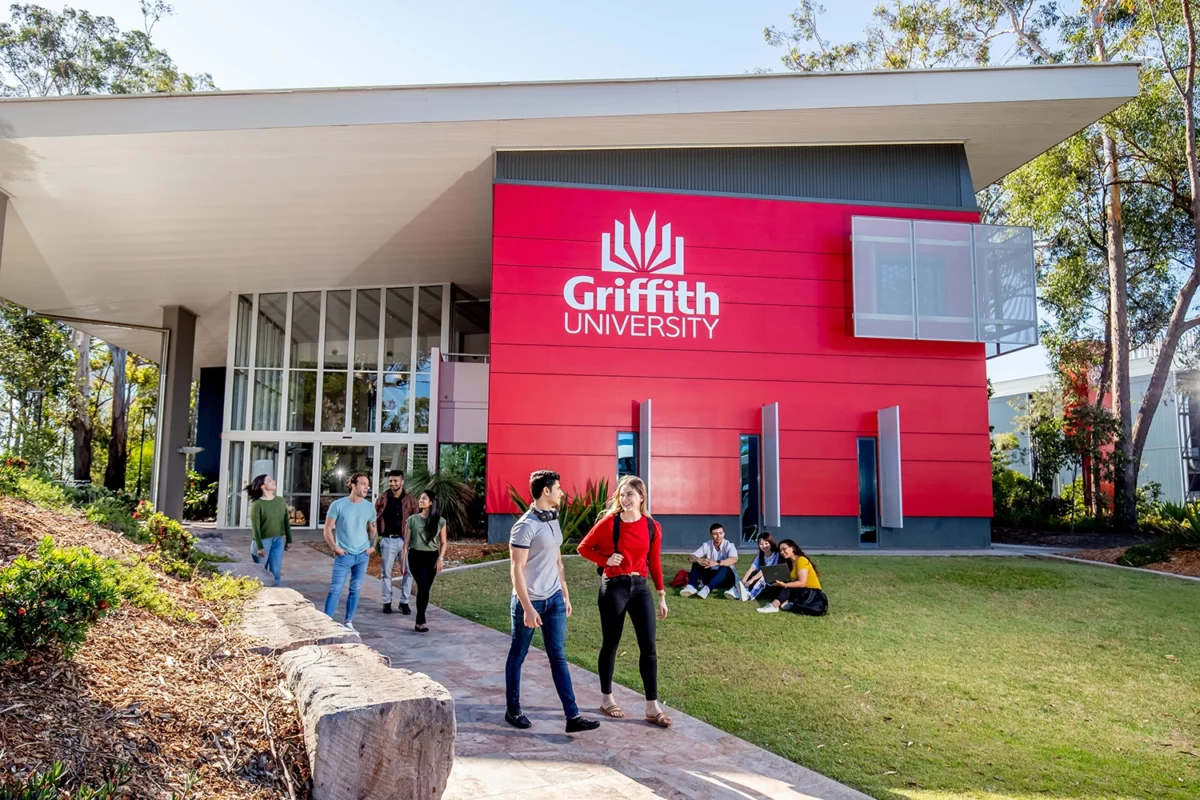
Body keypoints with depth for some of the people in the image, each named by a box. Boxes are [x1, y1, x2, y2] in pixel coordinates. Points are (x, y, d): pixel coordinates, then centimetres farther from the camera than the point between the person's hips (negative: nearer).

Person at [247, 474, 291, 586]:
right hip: (263, 541, -4)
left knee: (276, 572, 4)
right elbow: (255, 527, -13)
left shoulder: (281, 501, 3)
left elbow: (286, 521, 10)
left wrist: (289, 540, 10)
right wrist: (259, 546, -16)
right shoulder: (257, 504, -13)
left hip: (278, 540, 4)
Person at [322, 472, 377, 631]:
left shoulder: (369, 507, 3)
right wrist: (335, 547, -12)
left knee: (356, 589, 9)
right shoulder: (338, 505, -9)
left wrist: (372, 546, 3)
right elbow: (328, 529, -5)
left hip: (363, 555, 4)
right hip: (344, 555, -4)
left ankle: (348, 622, 19)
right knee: (335, 590, -6)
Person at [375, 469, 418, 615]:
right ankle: (387, 602, 18)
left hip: (405, 540, 1)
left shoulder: (410, 500, 1)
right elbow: (375, 520, 4)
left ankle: (404, 602, 15)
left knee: (408, 571, 3)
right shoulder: (382, 498, 0)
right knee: (385, 572, 6)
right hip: (388, 539, 0)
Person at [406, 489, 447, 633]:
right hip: (416, 557, -2)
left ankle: (419, 621, 17)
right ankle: (421, 621, -5)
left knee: (425, 589, 4)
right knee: (423, 588, -14)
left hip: (432, 557, 2)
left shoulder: (439, 521, 2)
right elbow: (407, 542, 3)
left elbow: (443, 543, 6)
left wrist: (440, 559, -6)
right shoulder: (413, 519, 1)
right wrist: (403, 560, 0)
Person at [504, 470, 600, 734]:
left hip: (554, 600, 7)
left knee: (558, 657, 6)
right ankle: (513, 710, 25)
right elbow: (517, 570, -17)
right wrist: (527, 608, -20)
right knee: (517, 655, 10)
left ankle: (572, 716, 6)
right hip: (530, 601, -7)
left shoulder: (554, 521, 8)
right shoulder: (526, 525, -16)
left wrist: (565, 595, 15)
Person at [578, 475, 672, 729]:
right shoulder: (609, 522, -8)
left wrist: (662, 596, 8)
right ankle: (607, 699, 26)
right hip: (614, 587, -3)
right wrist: (606, 560, -14)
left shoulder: (652, 527, 0)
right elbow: (584, 548, 1)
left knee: (649, 646, 1)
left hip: (640, 587, 3)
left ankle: (652, 707, 9)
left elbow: (655, 563, 7)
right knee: (610, 644, 8)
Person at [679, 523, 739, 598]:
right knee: (696, 563, -16)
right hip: (711, 576, 4)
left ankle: (707, 588, -54)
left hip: (726, 579, -4)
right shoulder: (706, 545, -4)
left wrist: (717, 563, -49)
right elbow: (690, 557, -12)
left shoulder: (729, 545, -14)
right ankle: (691, 586, -35)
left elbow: (734, 560, -35)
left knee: (725, 568, -36)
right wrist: (699, 560, -36)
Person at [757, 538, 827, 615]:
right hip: (802, 592, 8)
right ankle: (786, 602, -23)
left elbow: (802, 583, -23)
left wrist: (784, 585, -33)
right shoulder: (790, 563, 12)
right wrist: (780, 583, -17)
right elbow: (790, 582, 1)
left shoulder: (801, 560, -13)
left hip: (813, 595, -8)